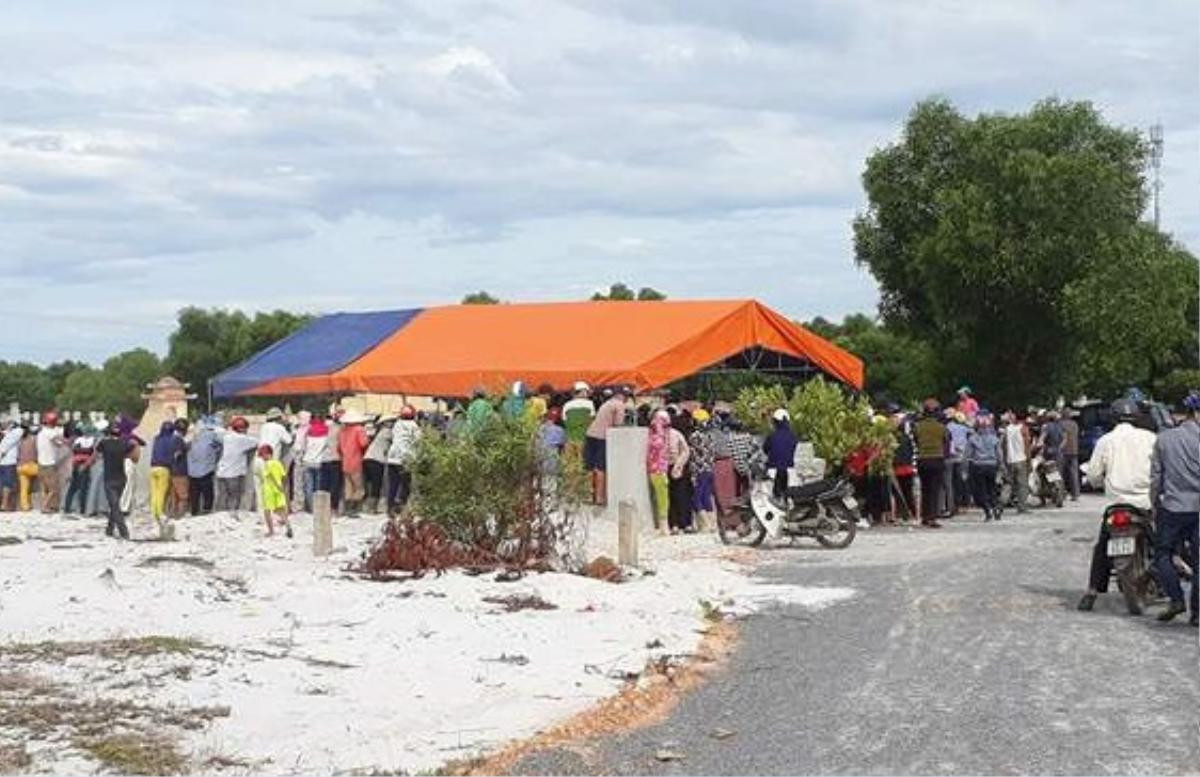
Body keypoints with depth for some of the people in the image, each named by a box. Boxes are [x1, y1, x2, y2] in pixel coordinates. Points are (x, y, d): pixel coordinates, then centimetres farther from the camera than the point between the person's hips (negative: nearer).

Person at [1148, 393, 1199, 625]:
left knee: (1163, 554, 14)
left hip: (1172, 507, 1)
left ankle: (1176, 599, 0)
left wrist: (1155, 504, 13)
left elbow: (1155, 476, 4)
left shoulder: (1164, 438, 0)